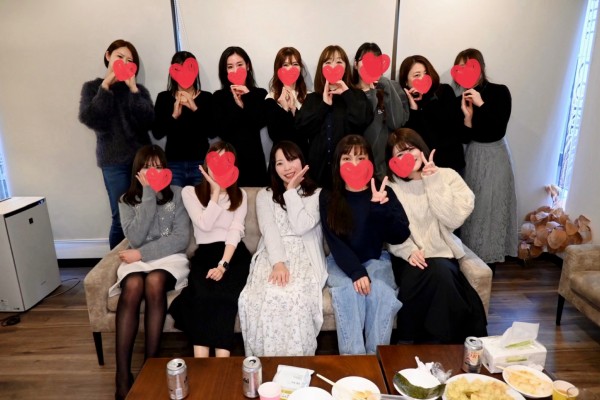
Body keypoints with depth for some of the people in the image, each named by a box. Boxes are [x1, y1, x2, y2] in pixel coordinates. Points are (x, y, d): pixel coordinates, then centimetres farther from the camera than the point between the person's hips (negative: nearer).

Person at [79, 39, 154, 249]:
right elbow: (90, 120, -9)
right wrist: (106, 86, -9)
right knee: (121, 217, -2)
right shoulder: (92, 87, 8)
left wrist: (133, 88, -10)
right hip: (113, 161, -1)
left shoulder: (138, 89, 10)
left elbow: (147, 121, -6)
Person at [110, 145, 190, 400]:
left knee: (154, 282, -34)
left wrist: (143, 253, -13)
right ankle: (122, 375, -25)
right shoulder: (127, 200, 6)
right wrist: (148, 195, -14)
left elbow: (181, 238, -8)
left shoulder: (176, 194, 1)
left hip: (169, 257, -1)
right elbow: (135, 238, -12)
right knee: (133, 286, -32)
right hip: (137, 259, 1)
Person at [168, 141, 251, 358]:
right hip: (205, 254, 0)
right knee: (202, 295, -32)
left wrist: (223, 264, -16)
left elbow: (235, 230, -2)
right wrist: (216, 191, -4)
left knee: (224, 294, -30)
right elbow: (205, 224, -6)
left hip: (235, 254, 1)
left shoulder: (240, 195, 14)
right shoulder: (190, 192, 9)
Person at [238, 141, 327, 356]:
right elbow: (269, 231, -3)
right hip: (272, 256, 2)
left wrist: (291, 191, -1)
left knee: (295, 296, -33)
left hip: (304, 257, -1)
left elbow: (301, 227, -8)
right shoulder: (265, 195, 14)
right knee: (262, 297, -30)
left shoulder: (316, 194, 10)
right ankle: (265, 358, -12)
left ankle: (296, 359, -17)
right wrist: (278, 262, -19)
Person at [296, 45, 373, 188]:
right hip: (319, 165, 2)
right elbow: (301, 128, -4)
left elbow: (362, 121, -13)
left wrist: (347, 93, -6)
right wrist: (324, 104, -7)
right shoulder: (312, 98, 10)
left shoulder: (356, 95, 6)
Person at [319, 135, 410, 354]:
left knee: (380, 290, -29)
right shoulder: (328, 197, -3)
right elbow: (334, 242, -10)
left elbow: (400, 236, -11)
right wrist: (355, 272, -24)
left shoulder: (383, 193, -2)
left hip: (376, 259, 1)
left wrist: (381, 208, -27)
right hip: (341, 262, 0)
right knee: (347, 290, -31)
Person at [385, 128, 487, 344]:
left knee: (439, 272, -33)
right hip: (408, 258, -1)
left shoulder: (447, 176, 5)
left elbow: (454, 219, -10)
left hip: (442, 255, 1)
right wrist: (409, 251, -20)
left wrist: (434, 182, -13)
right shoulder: (390, 186, 4)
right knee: (436, 274, -32)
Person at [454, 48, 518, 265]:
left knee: (490, 210, -3)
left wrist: (481, 105, -20)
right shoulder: (463, 98, 2)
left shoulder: (500, 92, -6)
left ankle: (488, 266, 9)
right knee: (472, 209, 5)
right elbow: (464, 137, -1)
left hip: (495, 157, -3)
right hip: (473, 157, 3)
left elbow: (499, 130, -15)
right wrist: (467, 115, -17)